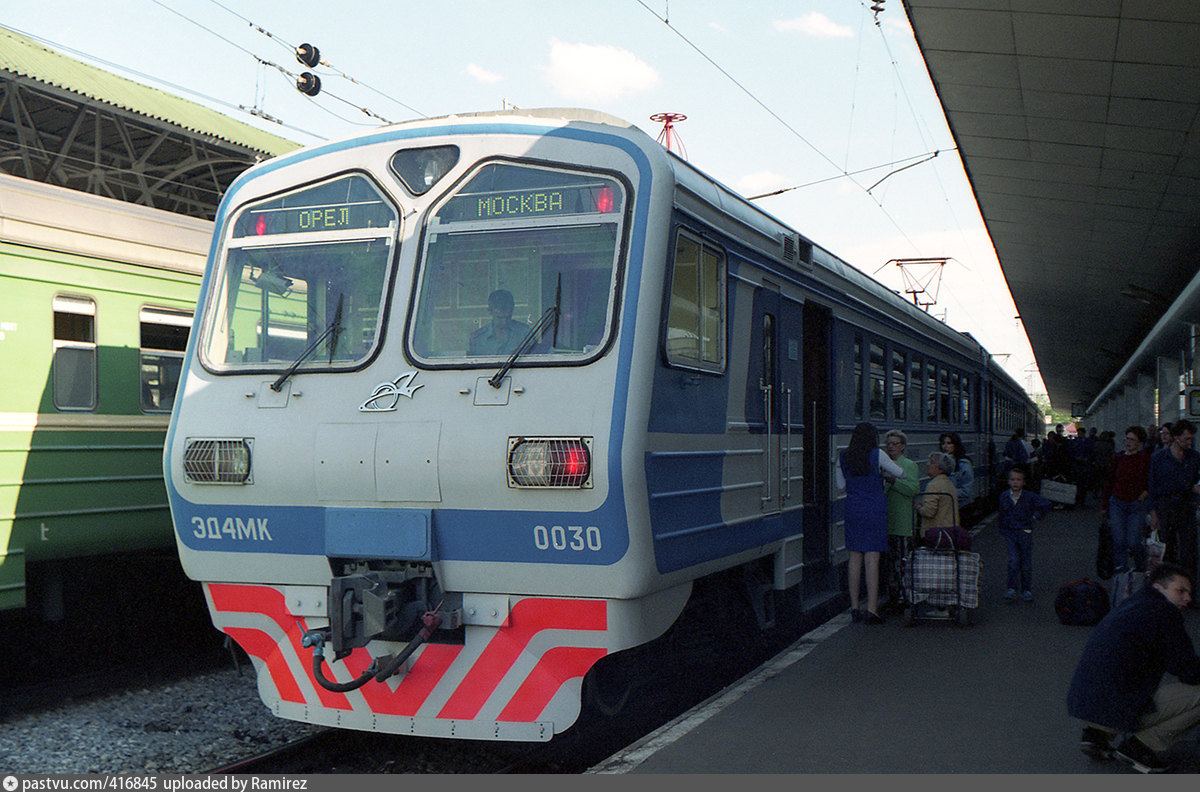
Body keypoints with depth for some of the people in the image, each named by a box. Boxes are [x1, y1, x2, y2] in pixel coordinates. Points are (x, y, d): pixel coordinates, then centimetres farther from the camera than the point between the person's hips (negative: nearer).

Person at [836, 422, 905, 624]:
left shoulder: (843, 457, 4)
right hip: (875, 511, -3)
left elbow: (841, 487, 10)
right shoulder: (877, 455, -6)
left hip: (853, 510, 3)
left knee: (855, 558, 8)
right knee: (872, 559, -4)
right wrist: (883, 473, 24)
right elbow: (901, 474, 4)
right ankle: (872, 610, -5)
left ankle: (854, 608, 11)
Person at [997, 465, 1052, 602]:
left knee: (1026, 563, 3)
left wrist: (1036, 516, -1)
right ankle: (1012, 589, -7)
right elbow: (1000, 516, 14)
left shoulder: (1030, 497, -5)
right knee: (1013, 561, -13)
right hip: (1010, 533, 1)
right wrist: (1003, 533, 13)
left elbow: (1047, 504, 3)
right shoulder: (1004, 496, 2)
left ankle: (1026, 590, 16)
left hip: (1025, 533, -1)